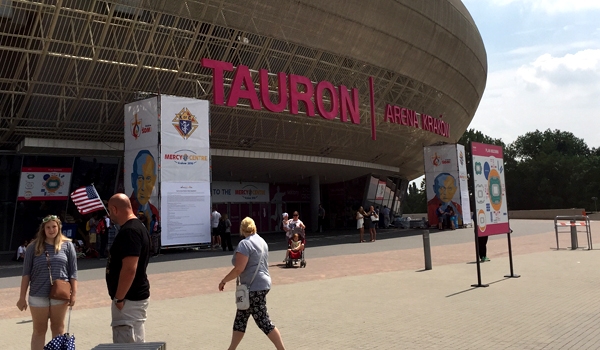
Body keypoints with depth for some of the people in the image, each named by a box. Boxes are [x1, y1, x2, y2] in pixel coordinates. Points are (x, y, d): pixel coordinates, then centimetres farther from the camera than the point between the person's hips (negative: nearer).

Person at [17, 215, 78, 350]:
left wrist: (74, 293, -3)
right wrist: (22, 297, -1)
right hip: (38, 295, 0)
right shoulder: (34, 247, 0)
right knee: (39, 330, 10)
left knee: (58, 328, 12)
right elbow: (26, 273, 1)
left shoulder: (67, 245, 0)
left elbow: (73, 272, 1)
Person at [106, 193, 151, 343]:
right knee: (136, 343, 18)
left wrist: (118, 298, -19)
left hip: (129, 299, -10)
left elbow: (129, 269, -27)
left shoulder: (129, 231, -20)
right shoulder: (138, 226, 12)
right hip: (134, 296, 10)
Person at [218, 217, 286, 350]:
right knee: (240, 319, 16)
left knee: (263, 321, -4)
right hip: (261, 284, 10)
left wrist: (223, 281, -10)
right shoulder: (261, 241, 12)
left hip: (254, 288, -10)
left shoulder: (245, 243, -16)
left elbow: (238, 269, -22)